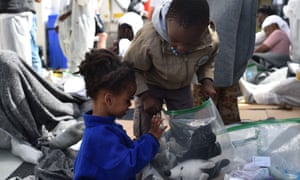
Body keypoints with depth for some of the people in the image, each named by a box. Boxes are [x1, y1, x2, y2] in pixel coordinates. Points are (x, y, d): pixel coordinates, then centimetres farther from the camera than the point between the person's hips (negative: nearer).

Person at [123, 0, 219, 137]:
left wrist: (207, 82, -16)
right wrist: (145, 96, -26)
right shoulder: (149, 38, -41)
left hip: (181, 87, 3)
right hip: (150, 85, -3)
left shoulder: (211, 41, -28)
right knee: (144, 132, 2)